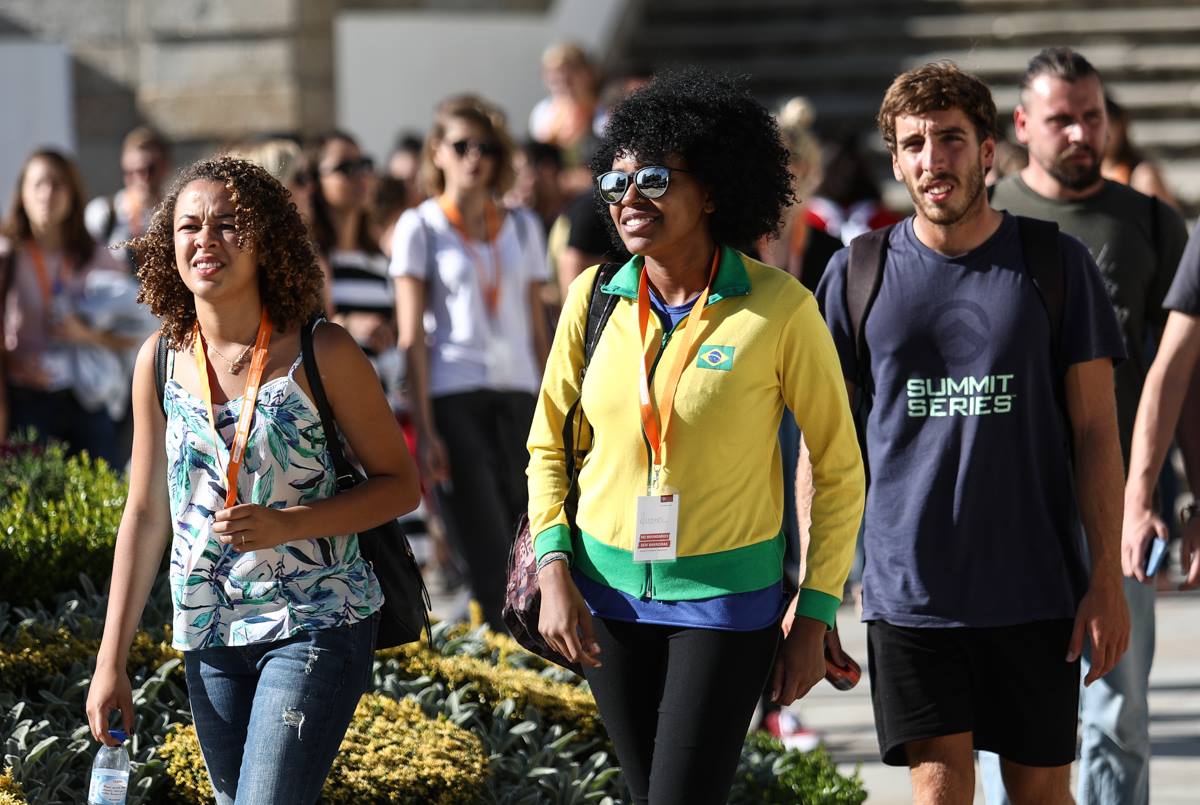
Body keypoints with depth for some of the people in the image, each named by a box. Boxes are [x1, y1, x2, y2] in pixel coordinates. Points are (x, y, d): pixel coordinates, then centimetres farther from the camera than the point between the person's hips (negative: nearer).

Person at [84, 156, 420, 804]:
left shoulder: (320, 353, -9)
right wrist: (110, 663, 7)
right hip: (208, 631, 5)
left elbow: (400, 483, -3)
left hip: (314, 626, -5)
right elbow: (145, 514, 9)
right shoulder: (162, 360, 3)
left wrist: (285, 525, -19)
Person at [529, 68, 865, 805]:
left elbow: (839, 468, -3)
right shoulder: (594, 299, -1)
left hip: (727, 598, -4)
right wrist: (553, 571, -3)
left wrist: (814, 616, -6)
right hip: (611, 593, 4)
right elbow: (550, 447, 11)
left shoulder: (778, 308, -12)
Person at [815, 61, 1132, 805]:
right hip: (910, 593, 0)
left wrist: (1108, 578, -4)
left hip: (1037, 591, 0)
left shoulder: (1057, 264, 2)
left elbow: (1096, 431, 2)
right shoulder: (858, 275, 3)